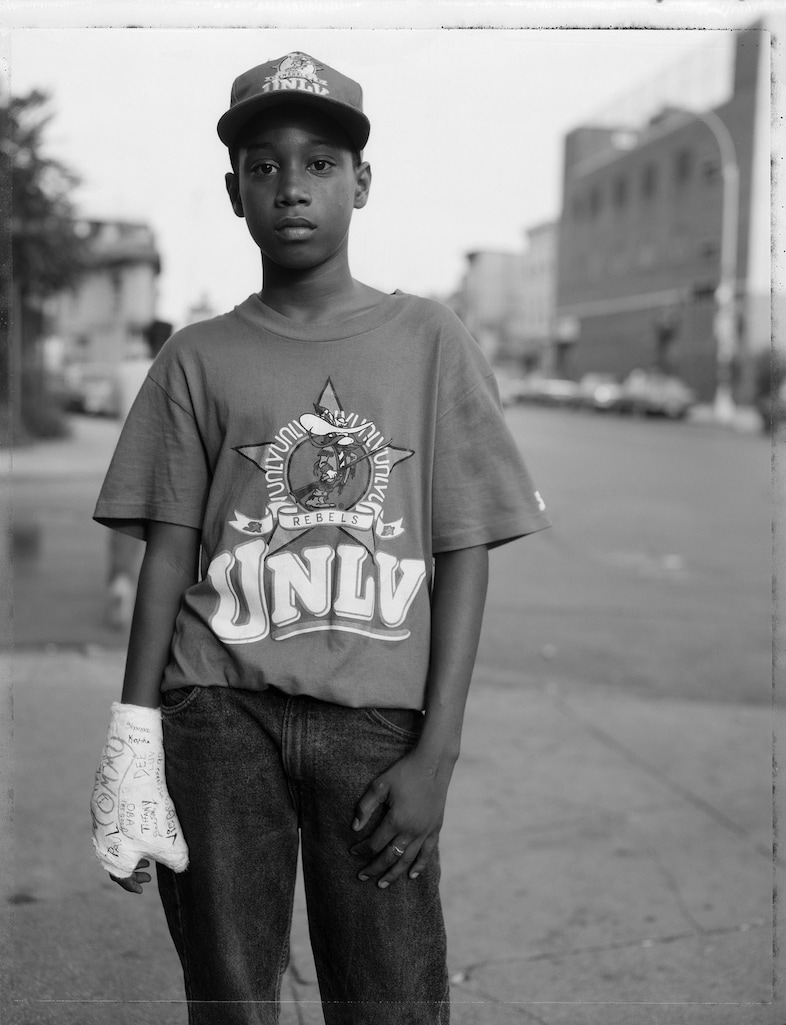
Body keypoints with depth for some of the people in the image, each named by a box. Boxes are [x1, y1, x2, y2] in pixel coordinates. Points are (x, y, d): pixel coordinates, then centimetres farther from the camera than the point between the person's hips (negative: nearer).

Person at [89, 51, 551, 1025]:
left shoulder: (429, 341, 6)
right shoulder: (198, 358, 8)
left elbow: (463, 556, 3)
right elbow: (168, 552, 5)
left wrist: (435, 753, -5)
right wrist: (133, 743, -4)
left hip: (378, 723, 0)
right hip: (221, 719, 1)